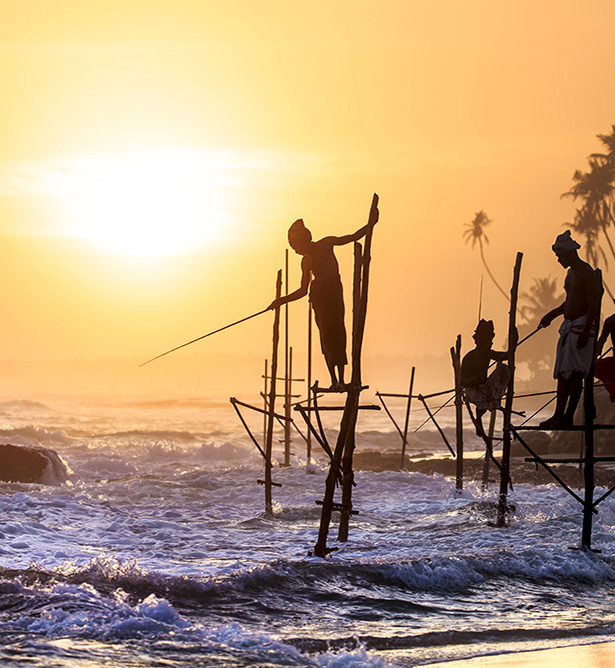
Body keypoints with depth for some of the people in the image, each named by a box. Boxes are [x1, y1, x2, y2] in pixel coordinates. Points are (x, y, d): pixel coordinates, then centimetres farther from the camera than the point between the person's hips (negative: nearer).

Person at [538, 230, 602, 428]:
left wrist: (585, 332, -23)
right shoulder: (571, 273, 16)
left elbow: (593, 305, -17)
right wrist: (553, 314, 29)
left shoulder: (587, 274, -12)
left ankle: (568, 417, -14)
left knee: (575, 373, -12)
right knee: (563, 372, 7)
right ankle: (558, 415, 8)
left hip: (582, 326, -10)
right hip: (569, 326, 10)